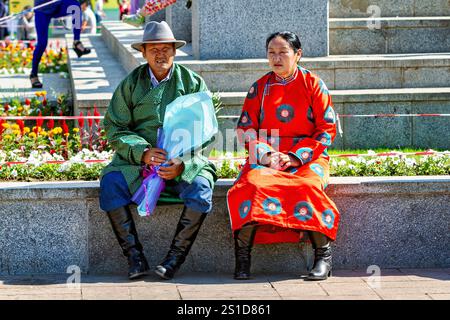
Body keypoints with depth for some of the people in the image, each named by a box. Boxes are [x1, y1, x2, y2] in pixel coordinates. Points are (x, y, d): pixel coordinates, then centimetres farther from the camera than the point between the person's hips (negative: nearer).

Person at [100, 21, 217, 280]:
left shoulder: (192, 83, 5)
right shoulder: (131, 84, 7)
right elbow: (115, 128, 1)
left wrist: (183, 164, -18)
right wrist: (143, 152, -18)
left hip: (184, 160, -1)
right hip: (137, 160, 1)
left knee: (200, 187, -31)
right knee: (111, 183, -27)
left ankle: (175, 258, -19)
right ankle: (135, 257, -22)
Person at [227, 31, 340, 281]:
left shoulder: (313, 85, 6)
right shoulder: (260, 88, 13)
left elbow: (326, 130, 1)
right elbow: (246, 129, 10)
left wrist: (296, 156, -11)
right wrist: (265, 154, -11)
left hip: (307, 157, -2)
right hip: (266, 157, 2)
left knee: (306, 186, -36)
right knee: (253, 184, -33)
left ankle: (323, 254, -26)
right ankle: (242, 255, -27)